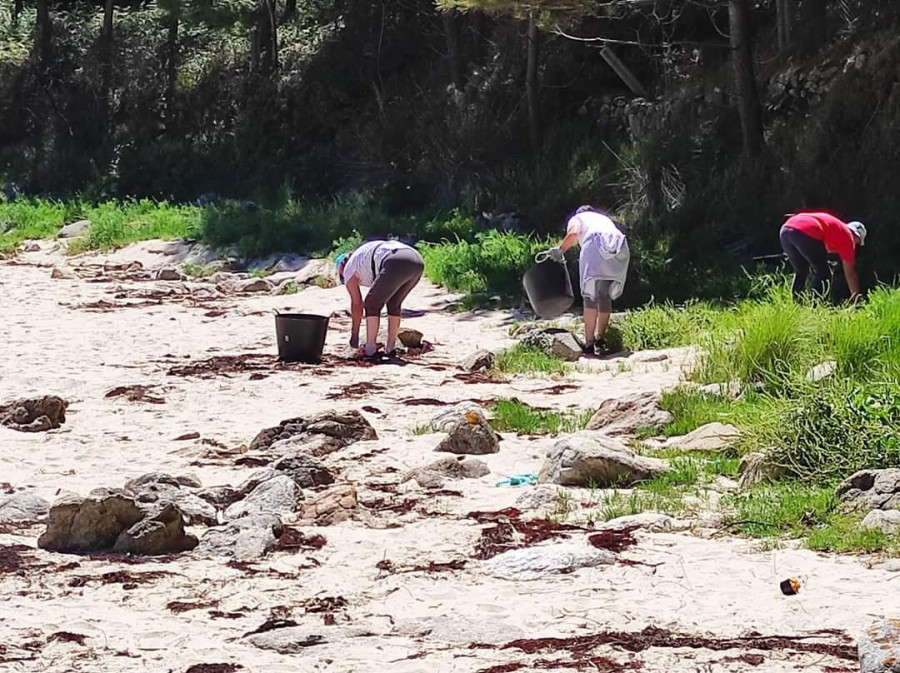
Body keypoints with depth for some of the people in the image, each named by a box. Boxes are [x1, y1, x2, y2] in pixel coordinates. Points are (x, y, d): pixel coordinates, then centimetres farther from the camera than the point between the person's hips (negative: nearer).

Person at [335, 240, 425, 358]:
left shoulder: (348, 268, 19)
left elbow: (356, 303, 20)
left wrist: (354, 334, 28)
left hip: (397, 264, -7)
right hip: (418, 261, 7)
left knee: (372, 304, 11)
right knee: (394, 304, 26)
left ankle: (370, 349, 7)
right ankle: (391, 347, 23)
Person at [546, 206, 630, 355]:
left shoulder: (577, 218, 27)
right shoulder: (604, 219, 42)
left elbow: (573, 233, 4)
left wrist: (560, 251, 13)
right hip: (620, 249, 4)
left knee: (590, 296, -7)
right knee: (605, 296, 17)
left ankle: (589, 344, -16)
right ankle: (600, 337, 20)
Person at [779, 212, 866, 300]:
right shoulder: (847, 235, 19)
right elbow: (850, 274, 23)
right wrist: (856, 298, 32)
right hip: (805, 233, -7)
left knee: (800, 273, 26)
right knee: (823, 274, 9)